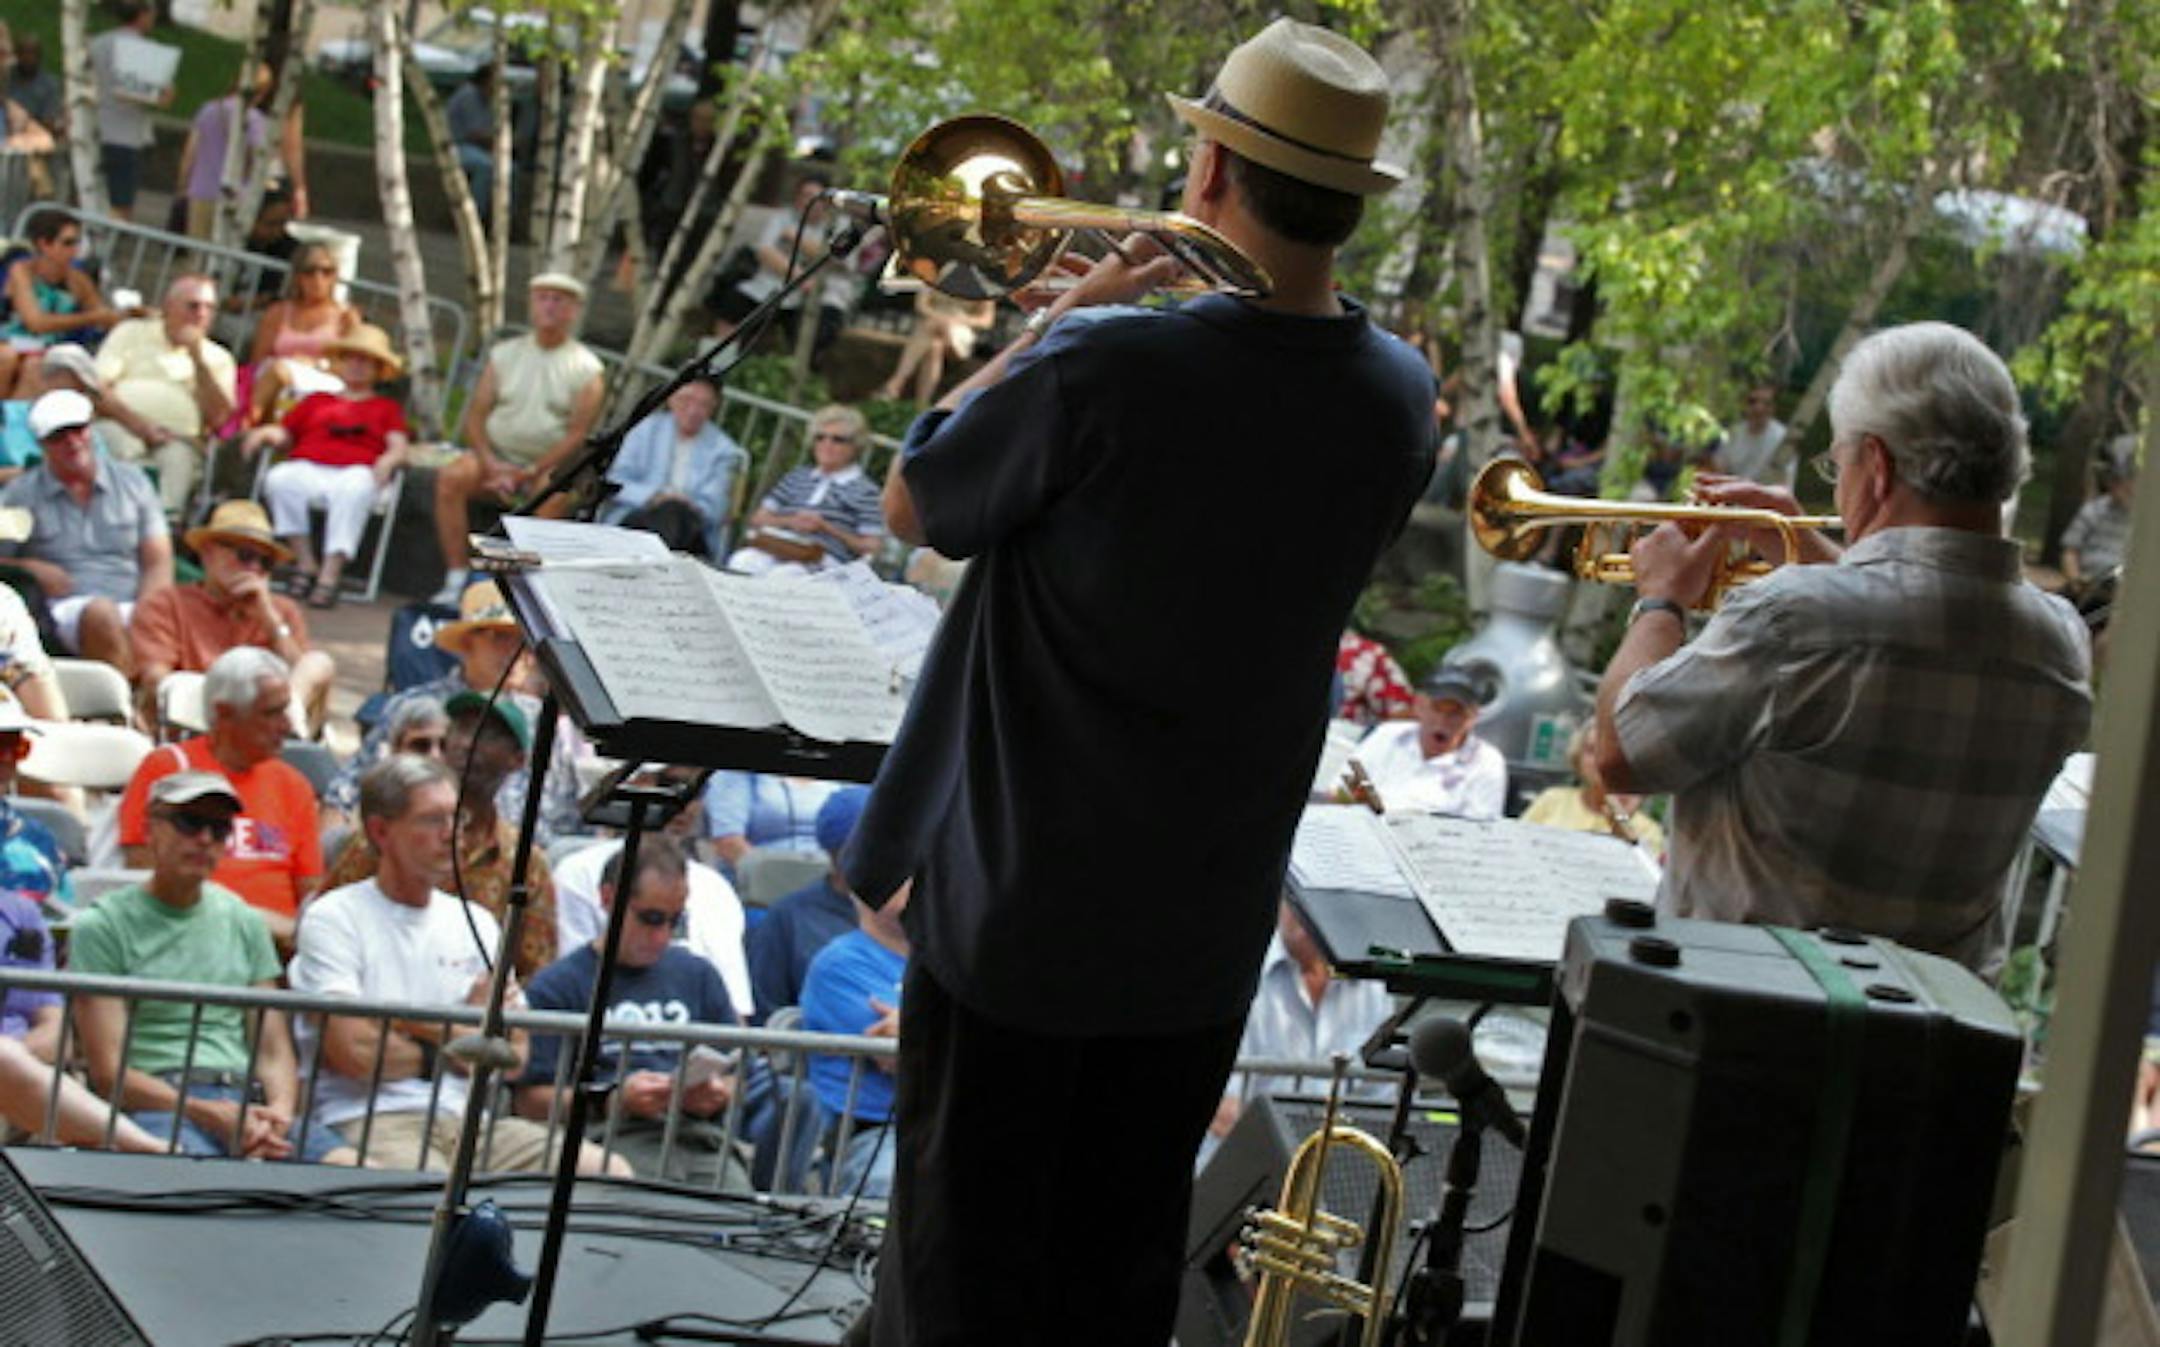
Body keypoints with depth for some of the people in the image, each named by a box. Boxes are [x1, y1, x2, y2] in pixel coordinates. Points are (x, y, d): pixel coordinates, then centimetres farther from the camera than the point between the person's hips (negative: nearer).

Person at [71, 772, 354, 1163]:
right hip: (155, 1104, -5)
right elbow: (109, 1073, -2)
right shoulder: (103, 926, 6)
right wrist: (209, 1115, -16)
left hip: (245, 1100, 5)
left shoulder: (244, 921, 23)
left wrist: (279, 1112, -6)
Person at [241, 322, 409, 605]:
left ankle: (330, 575, -46)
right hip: (306, 468, 2)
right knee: (279, 479, -34)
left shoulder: (386, 407, 28)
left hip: (354, 472, -2)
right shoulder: (316, 401, 35)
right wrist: (266, 433, 4)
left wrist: (388, 460, -11)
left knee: (355, 489, -41)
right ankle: (306, 563, -30)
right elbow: (285, 434, 27)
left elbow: (400, 447, 12)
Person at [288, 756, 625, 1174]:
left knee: (609, 1173, -18)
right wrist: (461, 1045, 7)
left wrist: (420, 1023, -1)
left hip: (466, 1119, 6)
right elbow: (353, 1053, -9)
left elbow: (513, 1055, 13)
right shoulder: (335, 918, 3)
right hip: (370, 1120, -6)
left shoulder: (475, 923, 21)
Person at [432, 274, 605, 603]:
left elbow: (577, 434, -7)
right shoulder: (505, 354, 10)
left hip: (548, 464, -3)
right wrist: (490, 464, -12)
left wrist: (529, 473, -16)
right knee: (451, 479, -27)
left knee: (554, 497, -36)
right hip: (495, 454, 3)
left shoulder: (585, 368, 1)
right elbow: (475, 415, 5)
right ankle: (456, 579, -25)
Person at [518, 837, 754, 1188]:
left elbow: (737, 1076, 27)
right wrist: (618, 1100, -11)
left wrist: (719, 1095, 3)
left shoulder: (697, 975, 26)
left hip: (697, 1132, 3)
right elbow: (530, 1100, 2)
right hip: (610, 1136, -3)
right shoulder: (556, 985, 11)